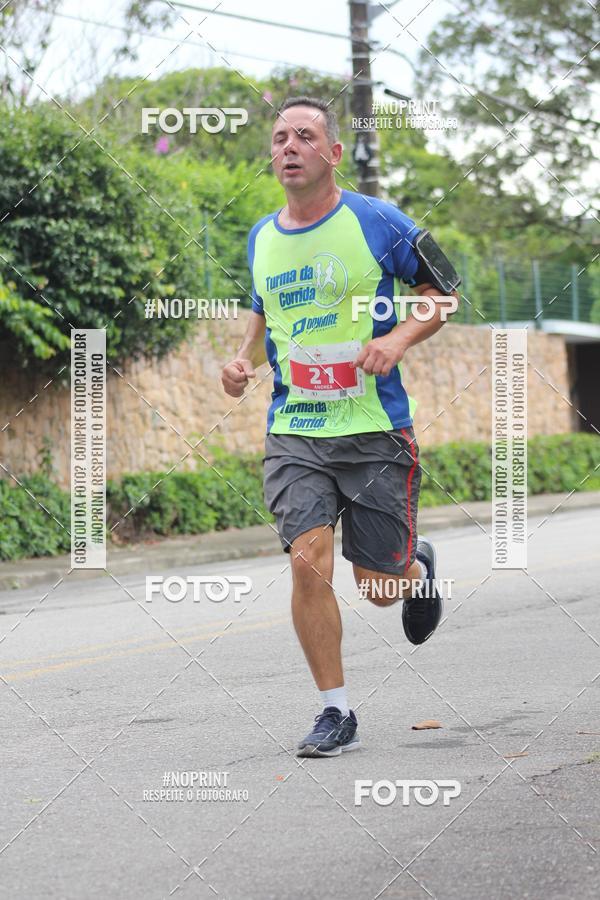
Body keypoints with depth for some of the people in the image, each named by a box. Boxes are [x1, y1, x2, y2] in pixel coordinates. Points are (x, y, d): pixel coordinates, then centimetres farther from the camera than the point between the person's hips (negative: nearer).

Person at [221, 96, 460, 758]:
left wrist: (396, 338, -14)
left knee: (379, 587, 2)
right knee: (308, 560, -16)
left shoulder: (377, 222, -5)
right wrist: (244, 359, 6)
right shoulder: (262, 238, 8)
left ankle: (418, 567, 41)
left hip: (375, 430, -2)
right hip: (293, 434, 3)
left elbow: (443, 292, 4)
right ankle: (335, 713, -3)